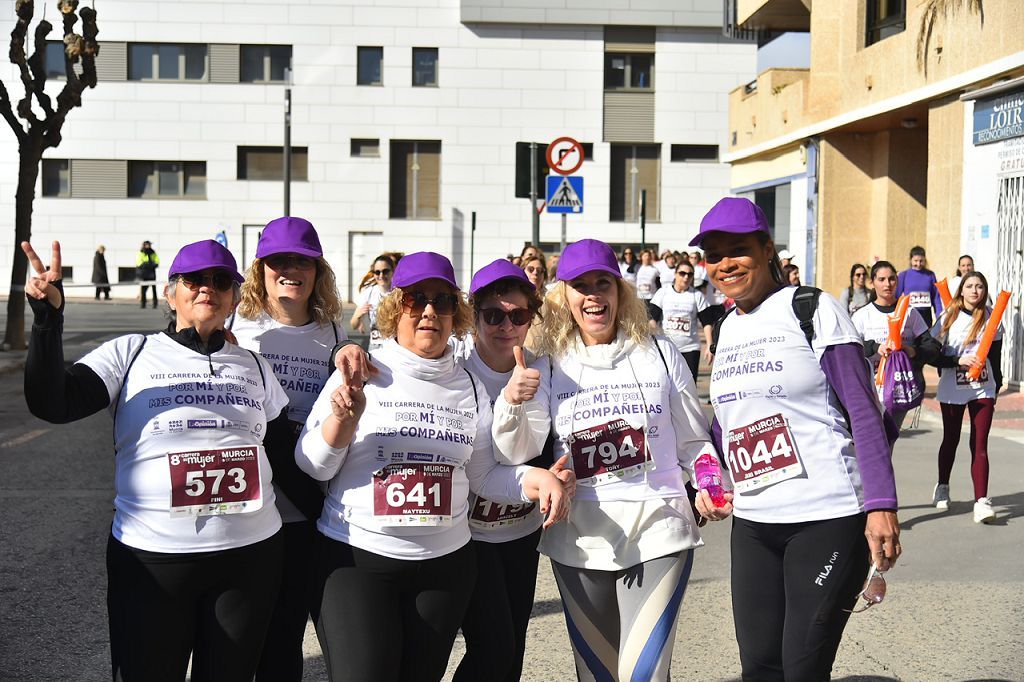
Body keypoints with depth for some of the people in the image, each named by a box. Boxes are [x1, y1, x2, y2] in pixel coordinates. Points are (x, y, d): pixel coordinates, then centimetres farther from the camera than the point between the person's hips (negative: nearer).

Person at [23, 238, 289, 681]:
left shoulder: (253, 366, 10)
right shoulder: (129, 354, 1)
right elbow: (50, 404, -12)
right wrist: (48, 318, -22)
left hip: (250, 556, 3)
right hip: (150, 559, -2)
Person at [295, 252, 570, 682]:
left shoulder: (469, 387, 8)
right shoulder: (360, 374, -4)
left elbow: (482, 475, 10)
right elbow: (311, 467, -4)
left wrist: (533, 479, -7)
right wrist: (342, 420, -21)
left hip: (445, 562, 4)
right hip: (355, 558, -3)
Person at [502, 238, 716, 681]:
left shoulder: (658, 354, 4)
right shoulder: (551, 367, 4)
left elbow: (694, 440, 11)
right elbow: (514, 452, -6)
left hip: (657, 532, -2)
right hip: (580, 540, 2)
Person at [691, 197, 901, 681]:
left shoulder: (813, 310, -7)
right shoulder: (726, 327, 13)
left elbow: (864, 412, -11)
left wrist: (880, 505, -18)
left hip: (827, 518, -6)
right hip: (752, 521, 7)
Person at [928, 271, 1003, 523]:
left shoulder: (991, 317, 1)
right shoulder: (948, 318, -3)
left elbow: (995, 356, 10)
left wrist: (997, 386, 11)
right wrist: (958, 360, -19)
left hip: (983, 390, 0)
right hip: (951, 390, 0)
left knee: (979, 445, -7)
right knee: (951, 439, 15)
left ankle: (981, 501, -11)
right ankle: (942, 487, 36)